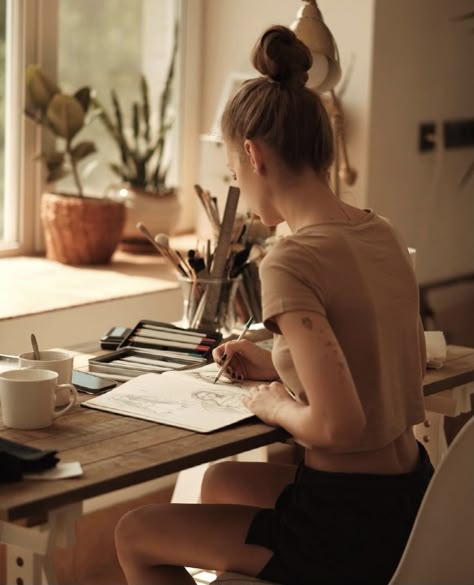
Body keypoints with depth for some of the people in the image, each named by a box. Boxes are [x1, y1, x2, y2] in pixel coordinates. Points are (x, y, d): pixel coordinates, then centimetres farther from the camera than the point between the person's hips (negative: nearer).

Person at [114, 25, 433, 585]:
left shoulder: (290, 261, -22)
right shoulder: (381, 233, 2)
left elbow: (339, 425, -28)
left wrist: (275, 405, -7)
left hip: (351, 528, -8)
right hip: (409, 500, 8)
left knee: (135, 535, 12)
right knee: (219, 480, 32)